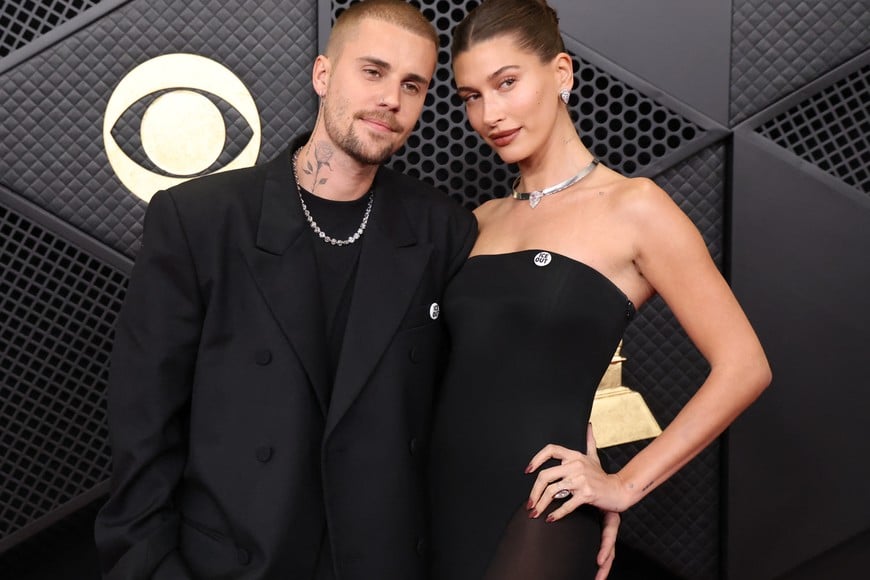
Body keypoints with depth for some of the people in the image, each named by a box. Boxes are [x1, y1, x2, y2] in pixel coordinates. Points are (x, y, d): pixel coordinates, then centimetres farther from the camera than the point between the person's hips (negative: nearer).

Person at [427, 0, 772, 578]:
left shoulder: (632, 206, -6)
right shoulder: (484, 220, 10)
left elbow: (743, 366, -8)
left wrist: (626, 484, -9)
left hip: (540, 511, -5)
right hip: (447, 497, 6)